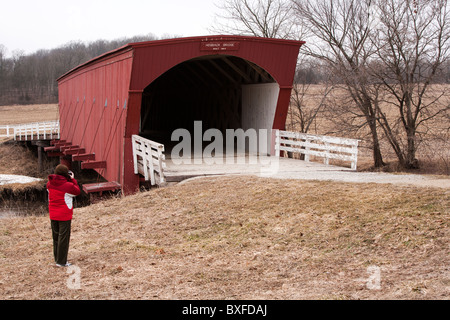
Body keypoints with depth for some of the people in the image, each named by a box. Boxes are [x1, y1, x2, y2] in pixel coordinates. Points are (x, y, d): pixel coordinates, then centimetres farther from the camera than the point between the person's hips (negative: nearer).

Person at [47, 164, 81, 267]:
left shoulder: (49, 184, -2)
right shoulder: (68, 185, -19)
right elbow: (77, 191, -2)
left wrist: (68, 181, 8)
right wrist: (72, 180, 4)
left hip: (53, 216, 6)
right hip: (64, 216, -6)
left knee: (56, 237, 17)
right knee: (63, 237, 2)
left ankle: (57, 258, 29)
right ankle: (61, 261, 4)